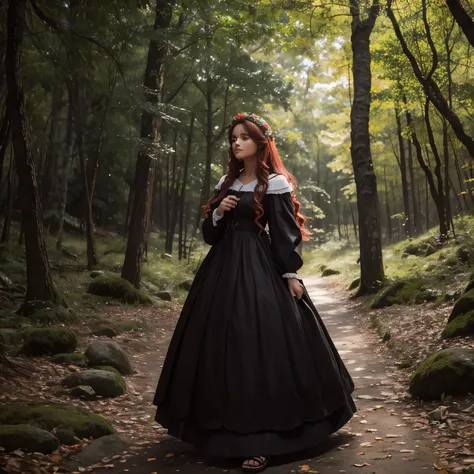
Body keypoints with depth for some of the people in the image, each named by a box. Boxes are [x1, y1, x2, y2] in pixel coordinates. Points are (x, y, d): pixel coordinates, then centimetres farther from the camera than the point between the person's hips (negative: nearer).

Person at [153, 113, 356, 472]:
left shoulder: (276, 183, -4)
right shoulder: (226, 182, 15)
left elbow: (285, 233, -8)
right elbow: (210, 233, 16)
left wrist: (291, 275, -13)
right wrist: (218, 212, -4)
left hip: (260, 268, -7)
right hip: (223, 267, 7)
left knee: (260, 345, -9)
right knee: (220, 343, 8)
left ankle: (263, 439, -2)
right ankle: (226, 424, 24)